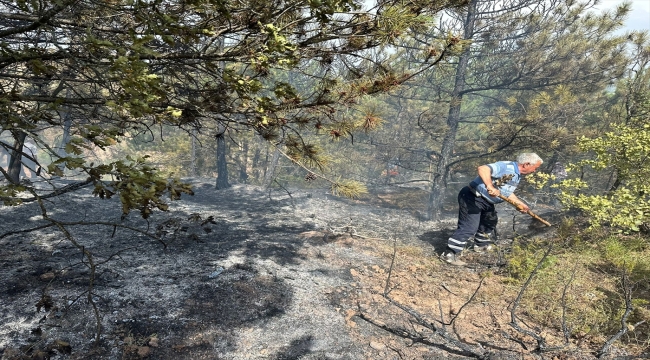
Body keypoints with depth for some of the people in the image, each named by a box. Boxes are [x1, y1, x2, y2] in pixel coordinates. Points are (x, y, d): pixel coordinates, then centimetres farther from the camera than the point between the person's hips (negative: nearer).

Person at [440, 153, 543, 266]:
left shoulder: (517, 176, 10)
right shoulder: (505, 167, -23)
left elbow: (507, 193, 24)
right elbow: (482, 169, -39)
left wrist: (520, 204, 18)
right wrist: (490, 186, -51)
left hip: (486, 201, 11)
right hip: (471, 197, -11)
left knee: (490, 220, 28)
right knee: (469, 227, -14)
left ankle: (481, 244, 46)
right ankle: (450, 253, -9)